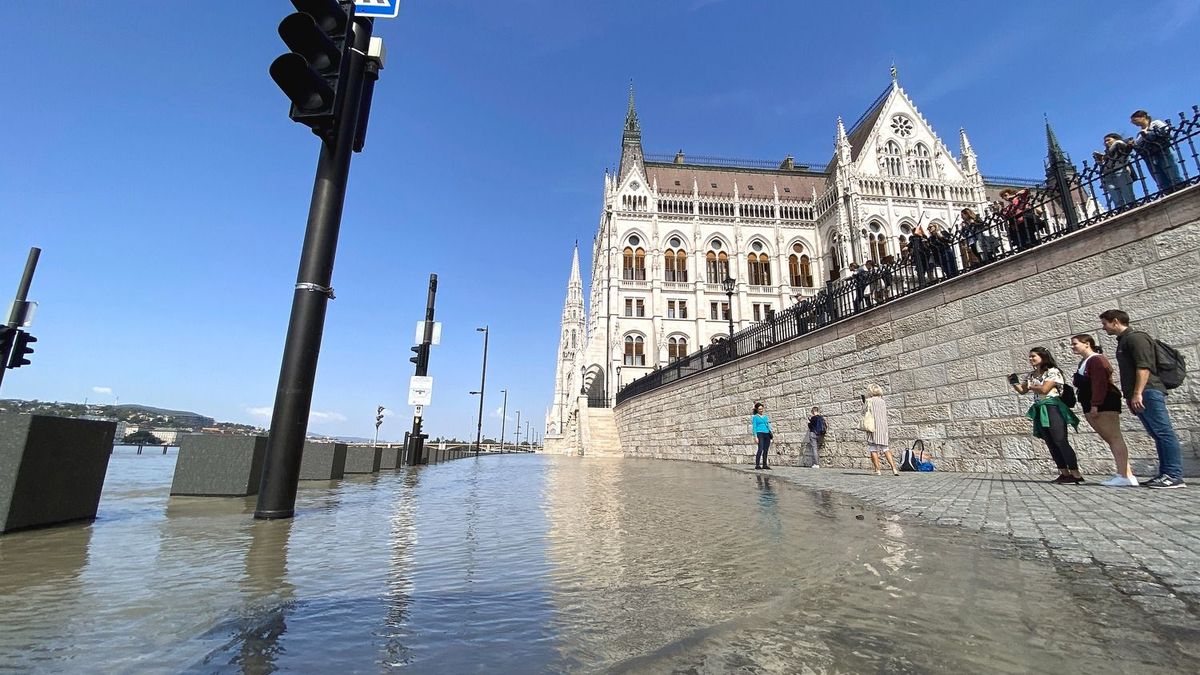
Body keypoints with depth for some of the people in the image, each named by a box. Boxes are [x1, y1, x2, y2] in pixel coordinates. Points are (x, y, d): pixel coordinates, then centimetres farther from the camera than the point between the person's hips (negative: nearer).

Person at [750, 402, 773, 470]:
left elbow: (768, 425, 21)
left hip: (767, 434, 5)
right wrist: (755, 437, -11)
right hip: (760, 433, -5)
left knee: (765, 450, 3)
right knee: (760, 449, -17)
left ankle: (764, 465, 8)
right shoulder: (755, 417, 4)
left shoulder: (765, 416, 20)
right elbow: (754, 427, -2)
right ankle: (757, 465, -16)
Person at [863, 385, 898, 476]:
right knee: (885, 449, 12)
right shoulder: (883, 402, 9)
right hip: (883, 427, 5)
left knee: (873, 449, 1)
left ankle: (877, 470, -2)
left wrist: (864, 404, 14)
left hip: (873, 427, -5)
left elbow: (864, 413, -1)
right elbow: (886, 414, 19)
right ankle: (894, 468, 1)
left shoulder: (869, 401, -5)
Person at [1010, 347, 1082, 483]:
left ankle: (1076, 474, -9)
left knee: (1060, 441, -12)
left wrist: (1029, 385, -1)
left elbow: (1044, 389, -15)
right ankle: (1065, 473, 7)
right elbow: (1022, 391, 14)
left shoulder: (1053, 371, -4)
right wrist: (1015, 383, -3)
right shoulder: (1031, 375, 15)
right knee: (1050, 443, 4)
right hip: (1040, 411, 7)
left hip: (1053, 408, -7)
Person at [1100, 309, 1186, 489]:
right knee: (1158, 434, 8)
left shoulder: (1135, 337, -6)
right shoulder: (1123, 341, 22)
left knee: (1164, 432, -9)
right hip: (1138, 396, 10)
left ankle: (1175, 476, -9)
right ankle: (1165, 473, 9)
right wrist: (1129, 395, 23)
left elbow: (1144, 366, -16)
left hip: (1148, 392, -10)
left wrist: (1137, 393, -22)